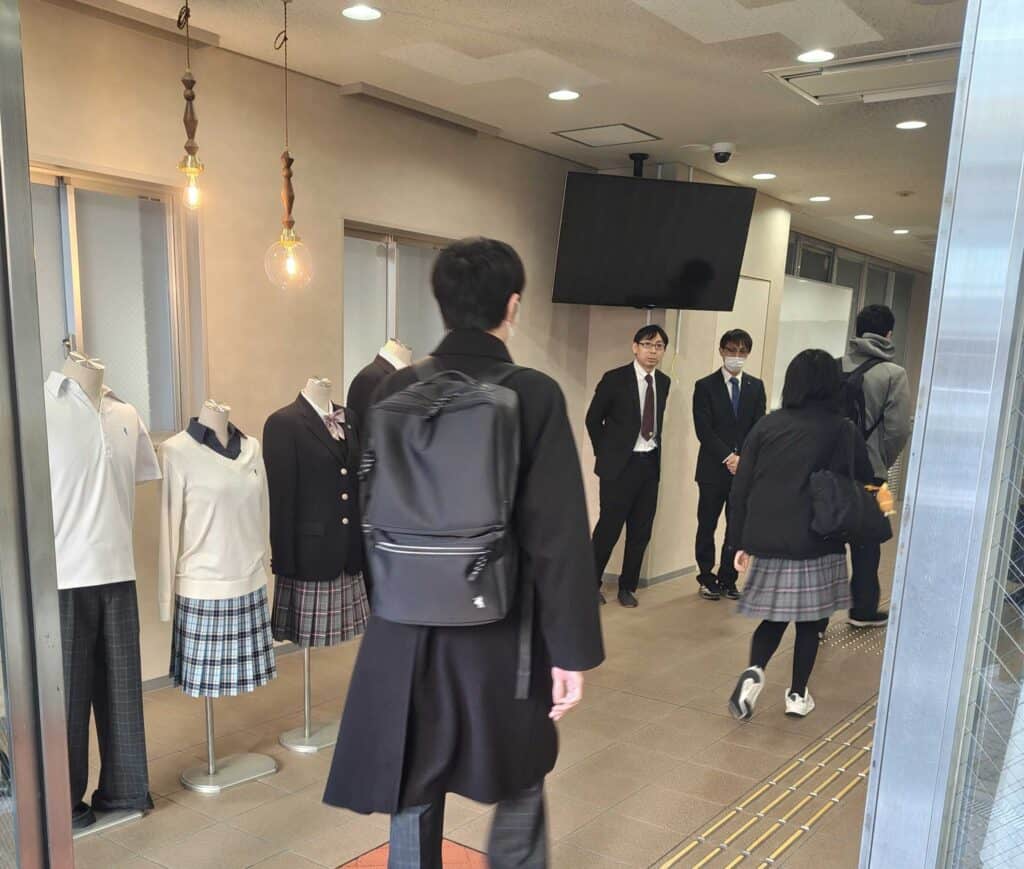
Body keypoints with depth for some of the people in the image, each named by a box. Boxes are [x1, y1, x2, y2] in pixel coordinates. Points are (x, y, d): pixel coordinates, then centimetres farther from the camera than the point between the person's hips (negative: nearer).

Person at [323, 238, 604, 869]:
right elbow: (558, 534, -15)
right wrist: (571, 649, -8)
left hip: (406, 630, 3)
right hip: (501, 631, -2)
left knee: (413, 798, 16)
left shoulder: (396, 391, -2)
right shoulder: (535, 395, -12)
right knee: (519, 783, 23)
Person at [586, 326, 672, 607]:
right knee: (609, 527, -1)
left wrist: (654, 450, 10)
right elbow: (593, 419, 0)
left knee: (641, 531, 8)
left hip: (651, 464, 5)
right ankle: (592, 582, 16)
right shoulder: (615, 379, -7)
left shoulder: (664, 382, 8)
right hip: (620, 464, -5)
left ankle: (627, 586, 21)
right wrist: (605, 453, 2)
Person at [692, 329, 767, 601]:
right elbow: (703, 430, -7)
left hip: (746, 468, 2)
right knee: (707, 526, 4)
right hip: (713, 468, -2)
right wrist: (728, 457, -13)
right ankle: (707, 578, 16)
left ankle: (728, 578, 16)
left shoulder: (756, 386, 10)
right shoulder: (705, 386, 1)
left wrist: (743, 458, -9)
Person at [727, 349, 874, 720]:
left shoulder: (767, 425, 3)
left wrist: (741, 541, 8)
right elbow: (863, 483, 4)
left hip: (767, 540, 3)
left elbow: (740, 489, 2)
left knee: (774, 615, 16)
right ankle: (797, 694, 20)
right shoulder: (842, 430, -2)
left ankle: (754, 672, -5)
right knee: (810, 619, 14)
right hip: (815, 543, -2)